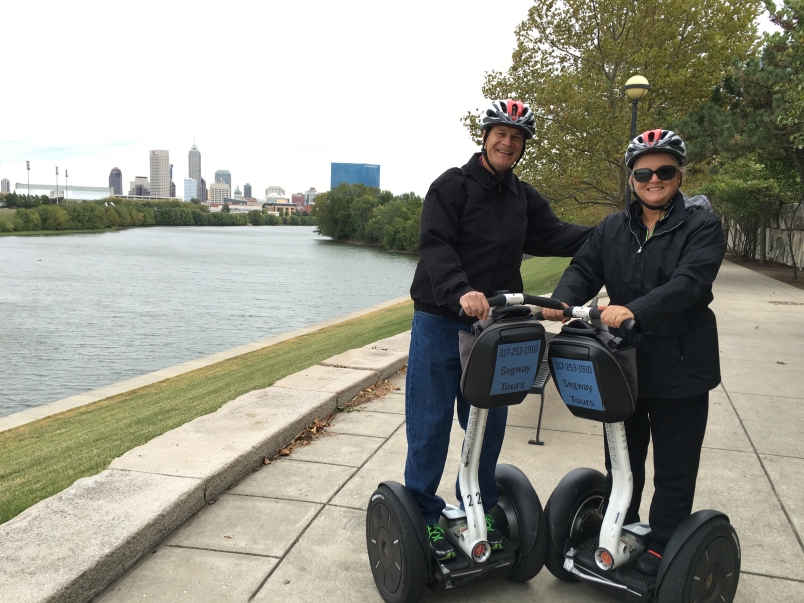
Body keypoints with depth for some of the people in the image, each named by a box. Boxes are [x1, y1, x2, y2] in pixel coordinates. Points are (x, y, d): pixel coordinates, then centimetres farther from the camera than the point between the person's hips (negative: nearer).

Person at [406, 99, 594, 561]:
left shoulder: (524, 198, 12)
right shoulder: (452, 186, -8)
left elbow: (554, 235, 4)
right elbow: (436, 245, -20)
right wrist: (462, 291, -36)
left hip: (493, 324, 5)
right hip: (441, 323, -5)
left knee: (488, 424, 13)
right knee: (431, 424, 1)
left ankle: (483, 508, 30)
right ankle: (424, 516, 16)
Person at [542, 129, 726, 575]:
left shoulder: (701, 225, -9)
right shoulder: (612, 229, 8)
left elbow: (689, 282, -24)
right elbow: (584, 269, -3)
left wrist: (635, 310, -38)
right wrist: (562, 301, -25)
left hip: (680, 369, -4)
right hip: (624, 365, 5)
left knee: (674, 470, 8)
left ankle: (662, 547, 25)